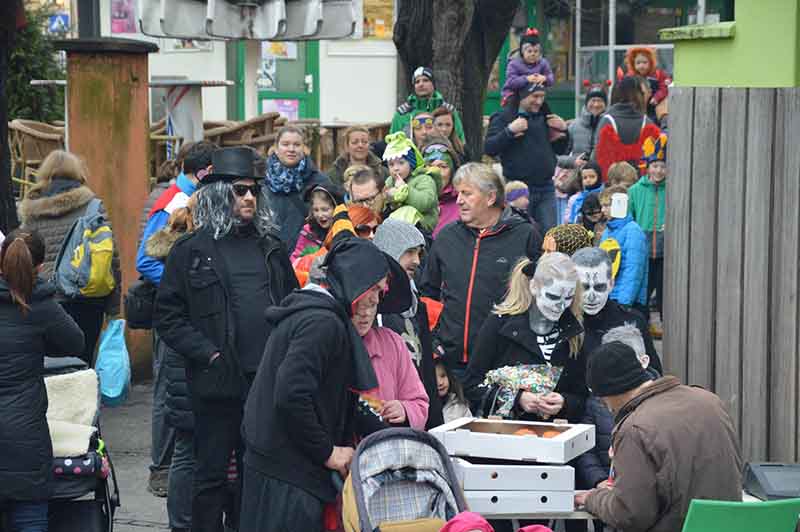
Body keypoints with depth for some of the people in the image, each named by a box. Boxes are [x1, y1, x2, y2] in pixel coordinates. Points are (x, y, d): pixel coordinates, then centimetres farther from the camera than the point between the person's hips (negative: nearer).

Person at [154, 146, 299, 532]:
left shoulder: (271, 246, 13)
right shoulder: (191, 250, 0)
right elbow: (168, 315, -3)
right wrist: (208, 354, -12)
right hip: (219, 381, -4)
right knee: (212, 474, 3)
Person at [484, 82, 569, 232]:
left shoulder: (544, 118, 15)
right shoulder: (503, 117, -1)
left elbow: (560, 150, 24)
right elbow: (489, 148, -12)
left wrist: (563, 130, 7)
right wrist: (510, 131, -21)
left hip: (546, 188, 5)